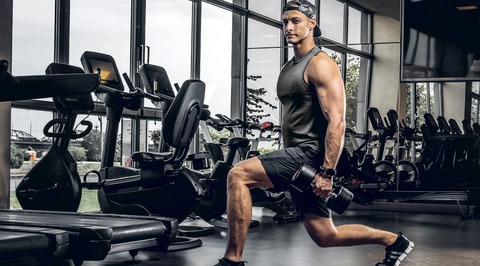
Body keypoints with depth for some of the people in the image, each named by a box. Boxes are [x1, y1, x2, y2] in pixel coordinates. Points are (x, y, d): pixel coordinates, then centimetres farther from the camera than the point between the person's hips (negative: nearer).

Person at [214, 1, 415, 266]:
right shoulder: (289, 68, 19)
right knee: (325, 236, 12)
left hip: (310, 154, -10)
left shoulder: (320, 64, -10)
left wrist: (327, 173, -24)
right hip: (296, 155, 10)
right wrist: (292, 165, 25)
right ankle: (394, 241, 28)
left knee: (238, 175, -21)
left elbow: (336, 121, -19)